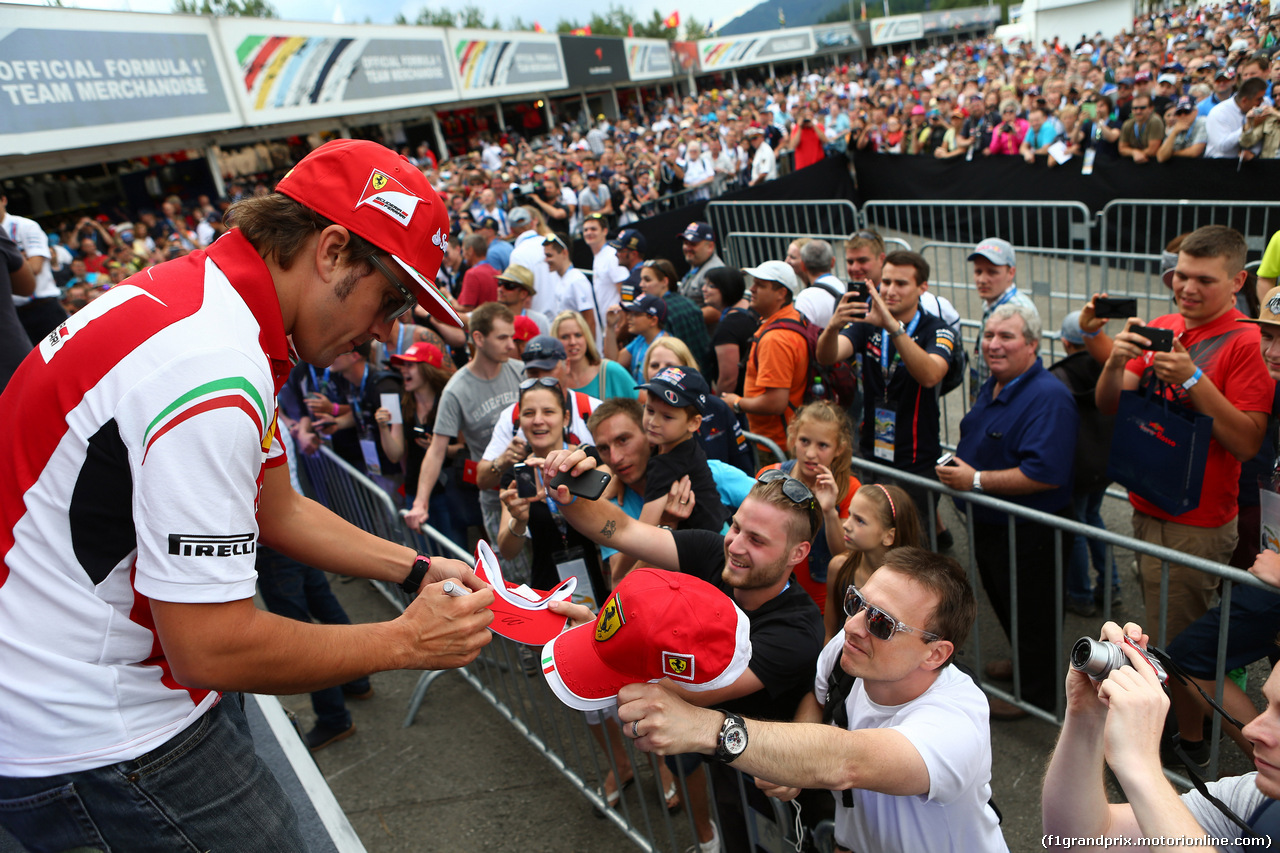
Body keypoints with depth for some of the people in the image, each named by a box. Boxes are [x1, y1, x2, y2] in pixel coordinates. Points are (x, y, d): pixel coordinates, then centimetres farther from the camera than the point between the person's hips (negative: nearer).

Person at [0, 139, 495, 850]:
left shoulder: (205, 290, 2)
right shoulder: (213, 369, -29)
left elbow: (277, 510, 10)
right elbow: (211, 649, -25)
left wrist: (416, 571, 4)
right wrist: (405, 641, -14)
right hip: (95, 746, -9)